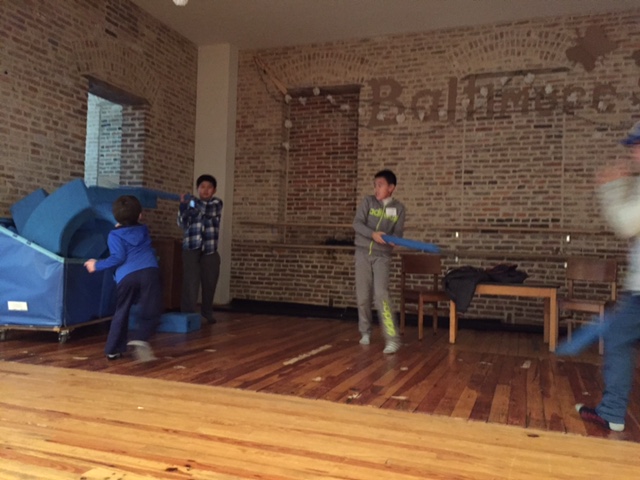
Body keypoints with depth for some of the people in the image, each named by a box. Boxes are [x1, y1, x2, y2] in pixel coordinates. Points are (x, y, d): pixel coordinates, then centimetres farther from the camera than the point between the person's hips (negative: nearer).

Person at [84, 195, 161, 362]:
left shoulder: (115, 235, 12)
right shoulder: (143, 230, 24)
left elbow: (118, 258, -1)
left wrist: (97, 265, 11)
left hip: (126, 276, -1)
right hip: (149, 271, 1)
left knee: (121, 313, 14)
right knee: (151, 312, 4)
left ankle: (113, 349, 19)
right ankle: (140, 339, -20)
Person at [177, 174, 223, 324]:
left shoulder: (217, 203, 10)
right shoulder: (191, 204, 10)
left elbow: (208, 211, -12)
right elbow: (182, 224, -1)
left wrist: (193, 202, -20)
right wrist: (183, 206, -12)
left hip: (210, 249, 1)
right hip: (191, 248, -1)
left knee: (209, 282, 6)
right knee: (190, 282, -8)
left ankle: (207, 313, 23)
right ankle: (188, 314, -4)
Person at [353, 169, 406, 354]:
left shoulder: (398, 208, 1)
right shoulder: (368, 201, 0)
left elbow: (398, 233, -1)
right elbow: (357, 223, -9)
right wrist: (373, 234, -25)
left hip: (382, 255, -2)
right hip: (363, 252, 2)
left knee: (381, 293, -15)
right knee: (362, 295, 6)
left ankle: (392, 338, -13)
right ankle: (365, 332, 25)